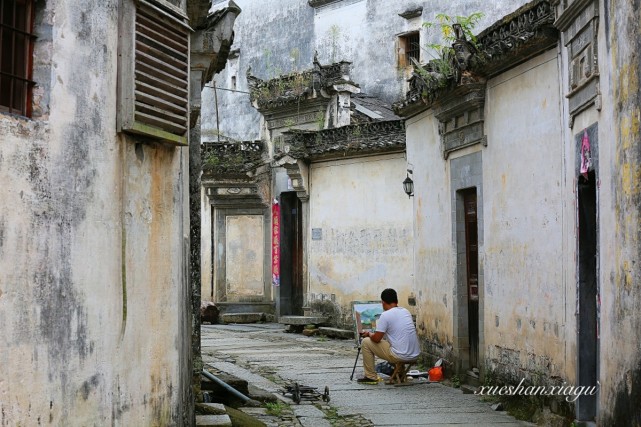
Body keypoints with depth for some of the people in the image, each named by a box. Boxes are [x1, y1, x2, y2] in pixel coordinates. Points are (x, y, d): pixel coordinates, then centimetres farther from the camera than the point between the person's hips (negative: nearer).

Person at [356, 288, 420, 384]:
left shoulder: (386, 315, -12)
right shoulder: (406, 312, 11)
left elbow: (376, 339, -12)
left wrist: (369, 334, 11)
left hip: (400, 356, -7)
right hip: (415, 355, 7)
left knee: (365, 342, 6)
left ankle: (371, 377, 12)